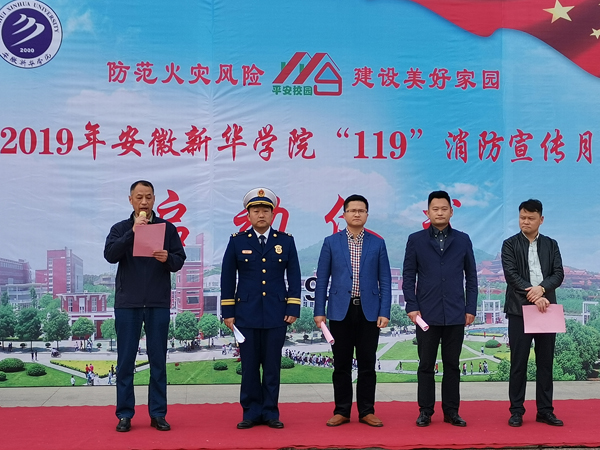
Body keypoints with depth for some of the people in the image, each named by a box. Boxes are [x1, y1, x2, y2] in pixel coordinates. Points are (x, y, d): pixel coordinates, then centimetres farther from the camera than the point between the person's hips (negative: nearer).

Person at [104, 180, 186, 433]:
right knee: (125, 361, 4)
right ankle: (125, 414, 13)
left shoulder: (167, 228, 7)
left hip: (158, 303, 0)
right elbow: (110, 255, -10)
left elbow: (179, 261, 2)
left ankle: (158, 414, 14)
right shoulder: (120, 228, 7)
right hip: (127, 303, 0)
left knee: (158, 361, 5)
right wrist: (133, 232, -18)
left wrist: (167, 258, -19)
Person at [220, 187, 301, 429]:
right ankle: (251, 412, 15)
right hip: (246, 314, 0)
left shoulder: (286, 241, 5)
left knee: (273, 366, 5)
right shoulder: (237, 241, 4)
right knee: (249, 366, 4)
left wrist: (293, 309, -2)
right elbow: (227, 278, 4)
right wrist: (227, 312, 0)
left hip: (277, 315, 0)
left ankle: (270, 412, 16)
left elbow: (294, 276, 5)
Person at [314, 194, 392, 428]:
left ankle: (367, 411, 15)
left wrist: (384, 312, -4)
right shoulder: (331, 242, 4)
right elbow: (322, 279, 3)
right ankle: (341, 411, 15)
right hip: (341, 311, 0)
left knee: (367, 364, 5)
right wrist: (319, 311, -3)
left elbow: (385, 281, 4)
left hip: (369, 311, 0)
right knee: (341, 365, 6)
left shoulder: (377, 243, 5)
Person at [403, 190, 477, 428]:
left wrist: (471, 308, 2)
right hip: (427, 313, -1)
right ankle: (425, 411, 15)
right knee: (426, 364, 6)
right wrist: (411, 307, -6)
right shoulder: (416, 240, 3)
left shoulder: (463, 240, 6)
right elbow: (408, 276, 2)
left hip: (455, 314, 1)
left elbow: (471, 276, 8)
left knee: (452, 365, 8)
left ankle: (451, 411, 18)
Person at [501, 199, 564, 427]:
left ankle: (545, 410, 15)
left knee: (545, 363, 7)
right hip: (519, 309, -3)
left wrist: (542, 289, -17)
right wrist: (533, 296, -18)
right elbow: (511, 275, -9)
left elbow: (559, 274, 1)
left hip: (546, 309, 3)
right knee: (518, 363, 1)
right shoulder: (510, 244, 2)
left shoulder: (551, 244, 11)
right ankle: (516, 411, 8)